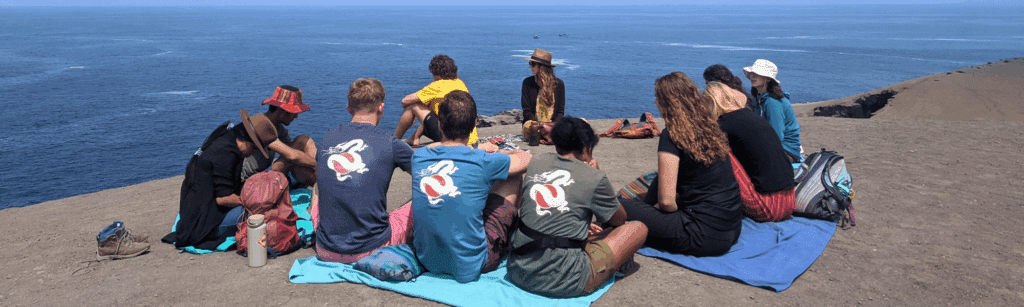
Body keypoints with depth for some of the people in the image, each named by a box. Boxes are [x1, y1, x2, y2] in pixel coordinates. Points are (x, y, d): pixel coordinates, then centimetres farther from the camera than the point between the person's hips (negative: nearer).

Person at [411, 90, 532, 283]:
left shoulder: (419, 157, -6)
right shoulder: (483, 162, -18)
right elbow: (526, 159, 4)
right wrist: (497, 155, 25)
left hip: (426, 260, 5)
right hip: (470, 267, -5)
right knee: (514, 176, 11)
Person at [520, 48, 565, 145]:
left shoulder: (558, 84, 6)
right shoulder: (527, 83, 5)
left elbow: (560, 111, 6)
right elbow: (526, 111, 1)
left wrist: (554, 124, -15)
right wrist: (539, 124, -17)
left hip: (553, 124, 1)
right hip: (534, 123, -1)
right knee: (529, 126, -37)